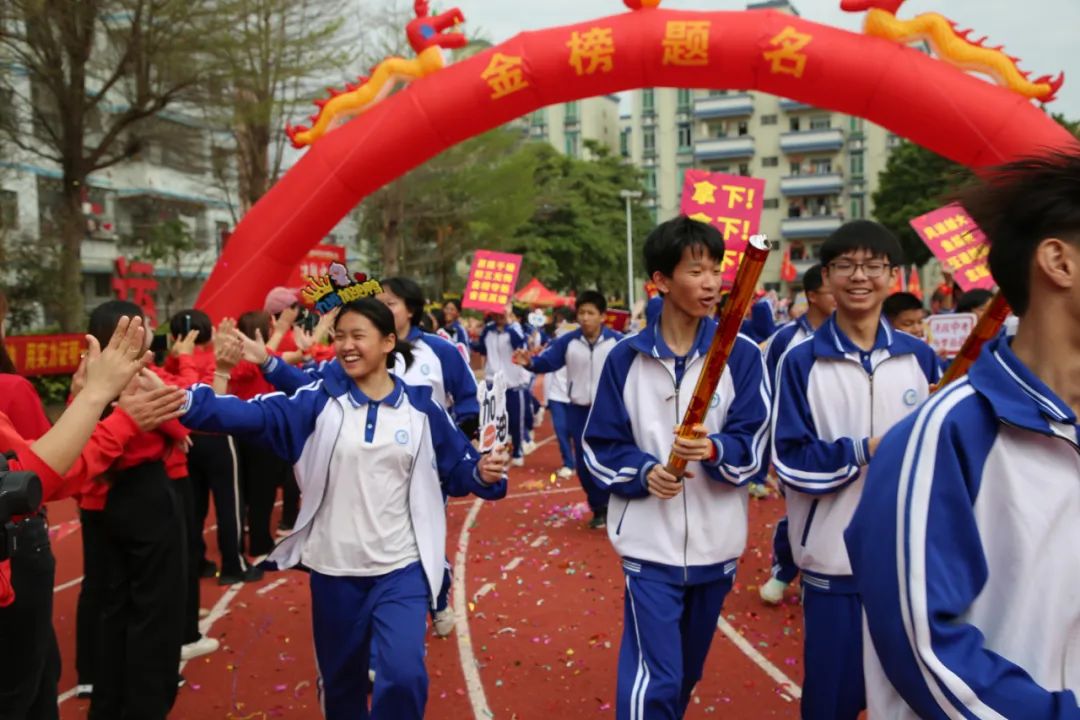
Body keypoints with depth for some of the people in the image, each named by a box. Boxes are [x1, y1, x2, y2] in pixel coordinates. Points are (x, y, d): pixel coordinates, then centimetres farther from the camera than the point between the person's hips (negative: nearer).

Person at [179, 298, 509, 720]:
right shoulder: (320, 400, -4)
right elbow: (256, 414, -18)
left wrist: (483, 473, -18)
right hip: (334, 568, 2)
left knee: (404, 675, -15)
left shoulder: (421, 407, -3)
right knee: (340, 680, 18)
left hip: (402, 568, -1)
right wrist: (185, 401, -33)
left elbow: (457, 470, 4)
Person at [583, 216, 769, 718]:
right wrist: (643, 471, -18)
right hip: (651, 543, -2)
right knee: (654, 679, -6)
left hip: (717, 544, 2)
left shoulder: (741, 354, -4)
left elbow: (752, 445, -7)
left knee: (687, 672, 20)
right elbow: (600, 446, 0)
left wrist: (714, 450, -27)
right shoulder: (626, 357, -4)